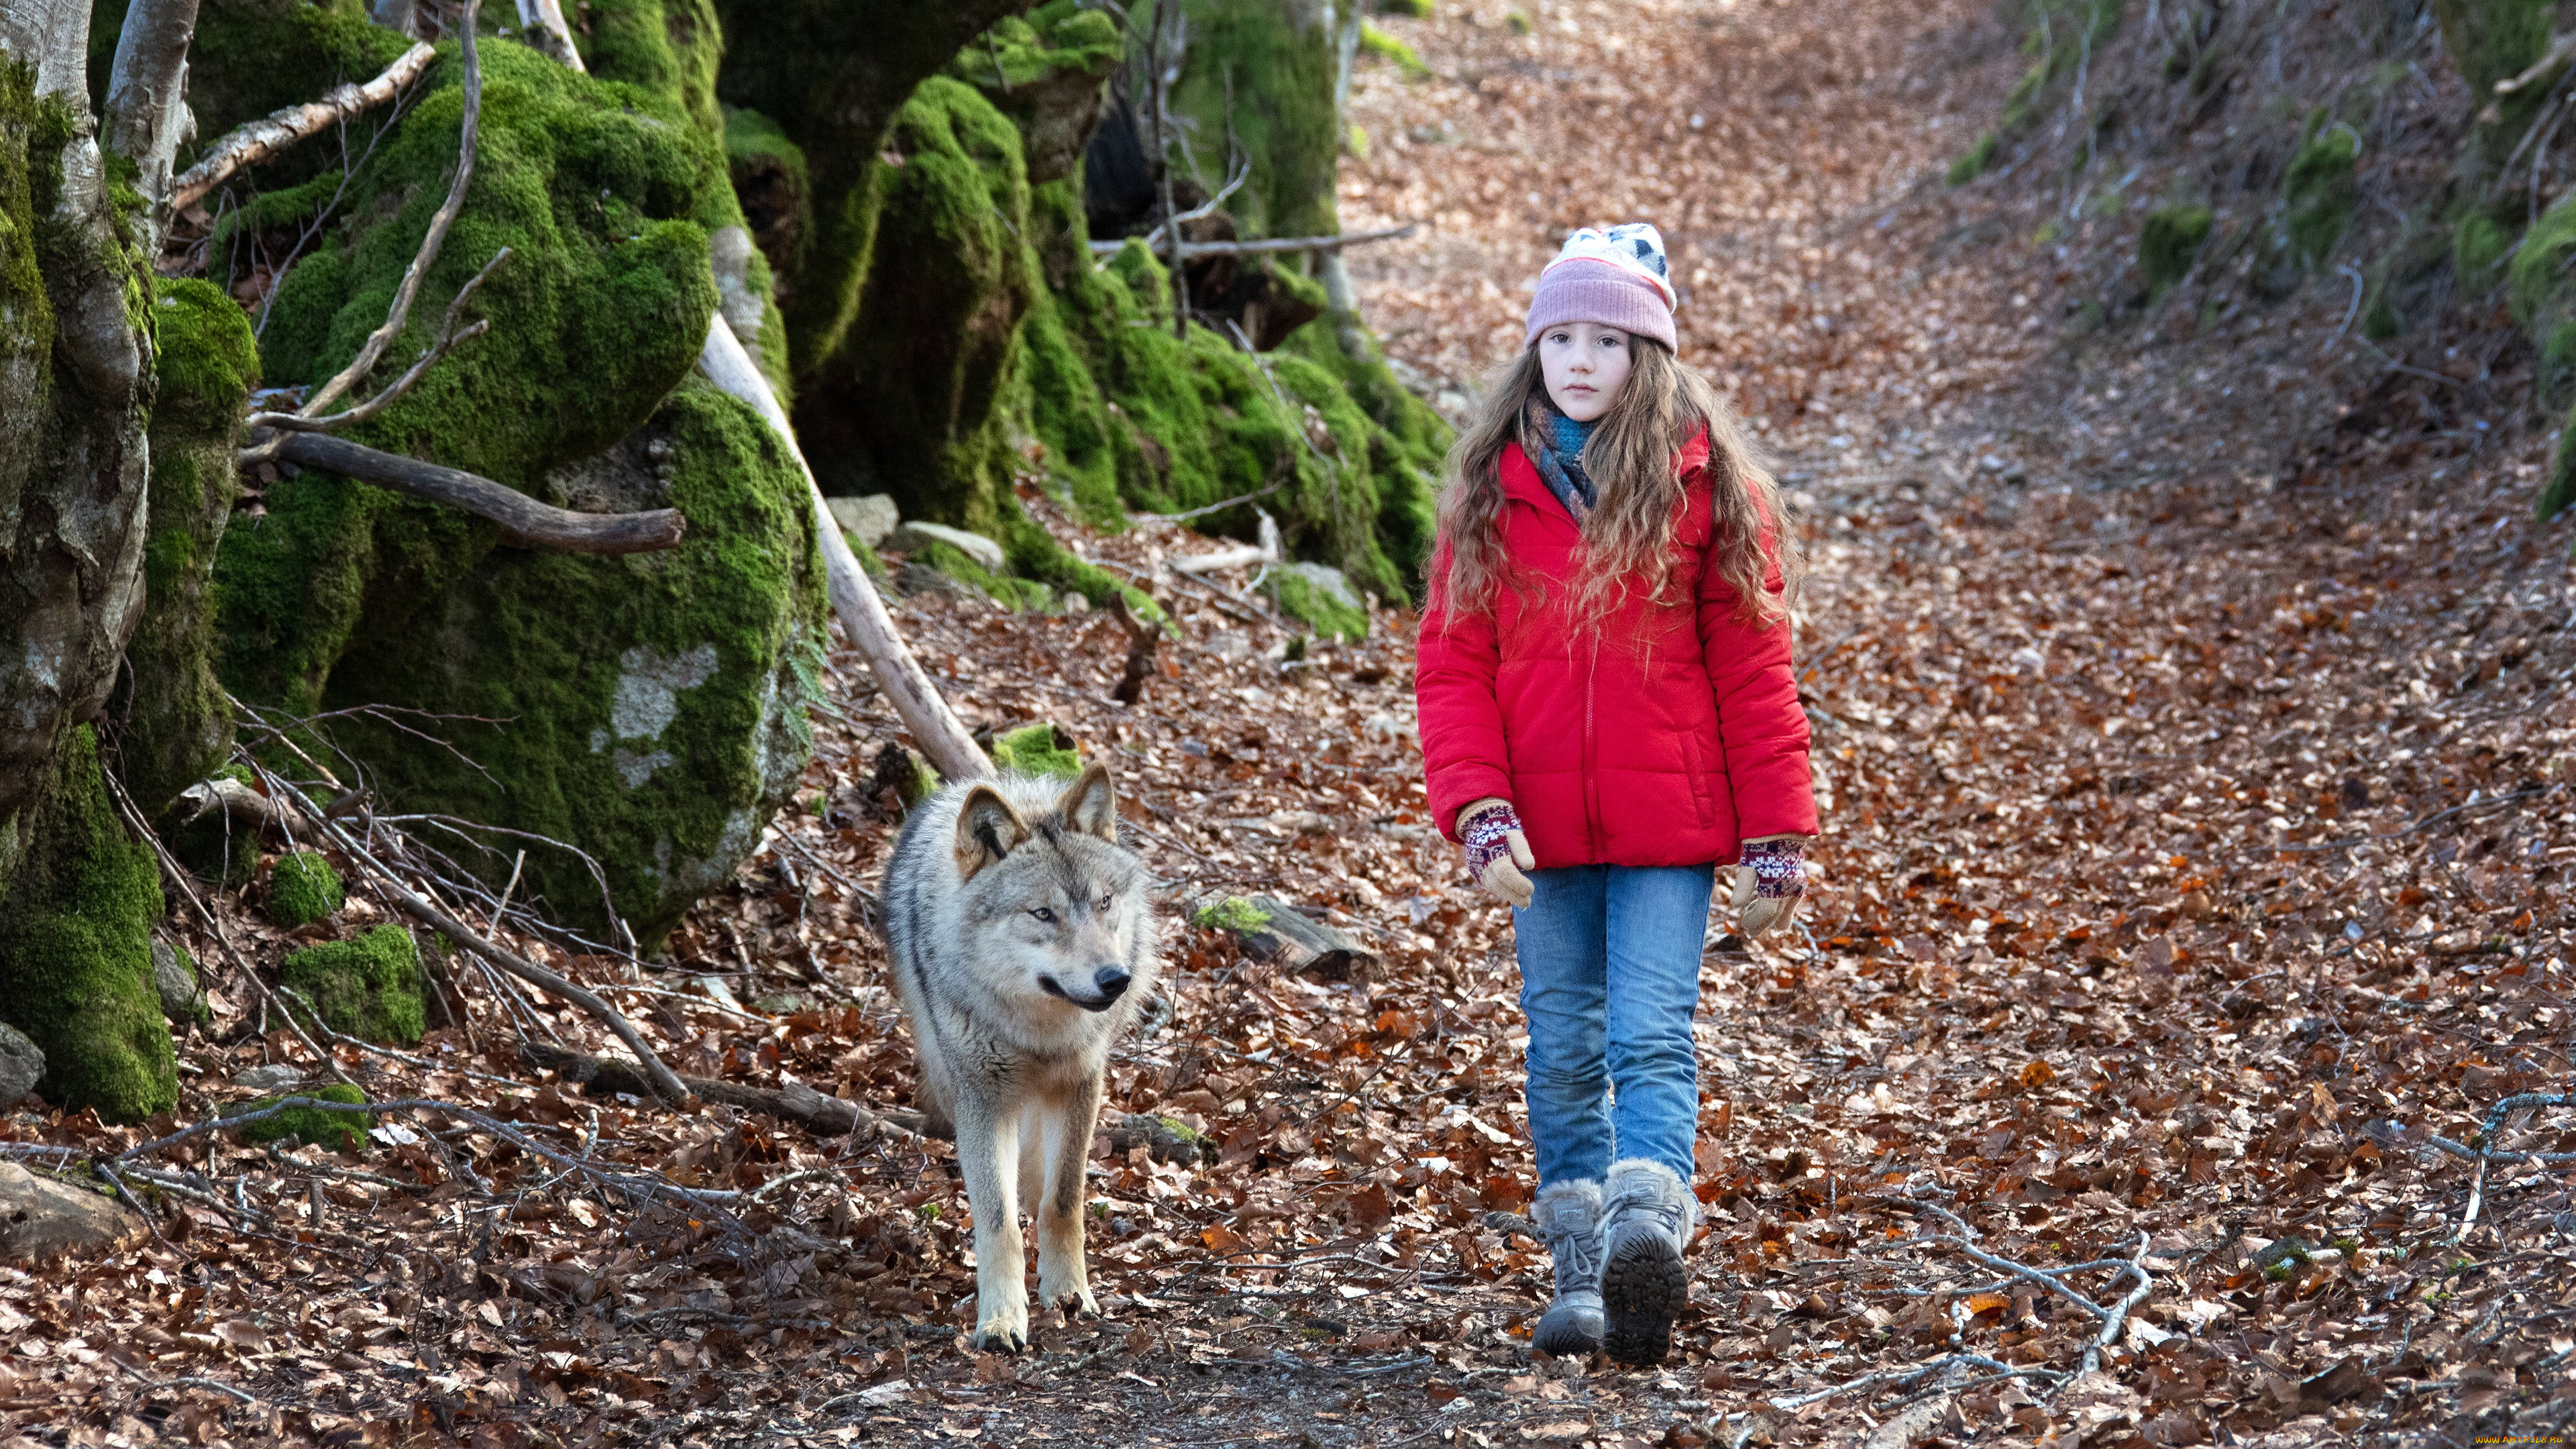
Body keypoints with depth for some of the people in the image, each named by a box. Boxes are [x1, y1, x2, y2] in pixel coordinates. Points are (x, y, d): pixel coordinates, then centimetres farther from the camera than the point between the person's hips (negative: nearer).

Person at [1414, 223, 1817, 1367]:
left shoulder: (1704, 481, -2)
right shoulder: (1493, 488, 5)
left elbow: (1753, 668, -1)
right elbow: (1452, 661, 2)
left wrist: (1776, 840, -3)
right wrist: (1478, 810, -12)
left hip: (1670, 826, -3)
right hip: (1544, 829, 3)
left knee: (1651, 1037, -13)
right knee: (1563, 1048, 7)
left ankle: (1647, 1227, -26)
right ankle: (1579, 1273, 13)